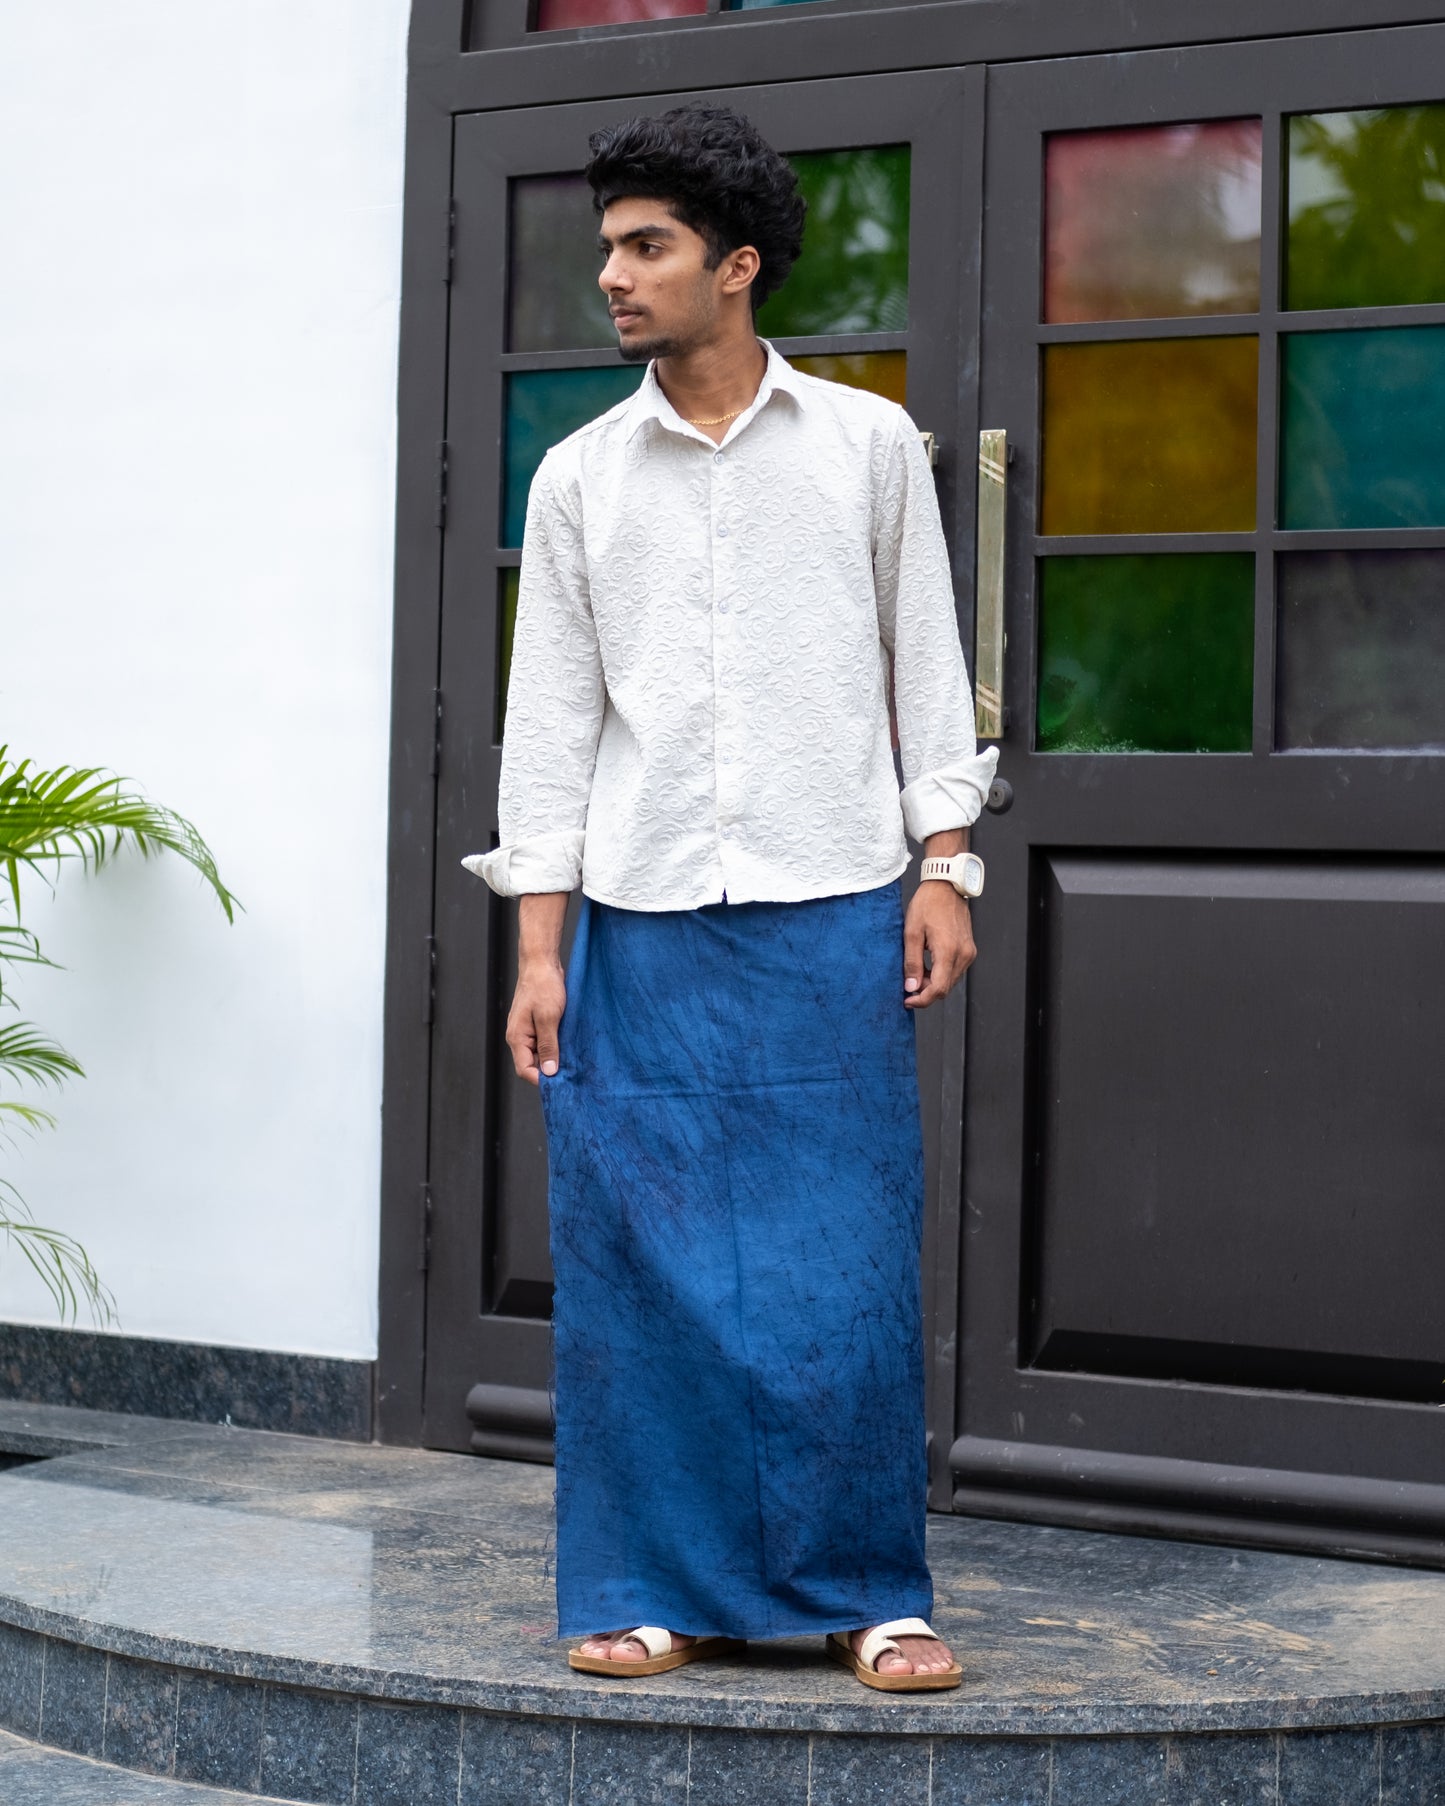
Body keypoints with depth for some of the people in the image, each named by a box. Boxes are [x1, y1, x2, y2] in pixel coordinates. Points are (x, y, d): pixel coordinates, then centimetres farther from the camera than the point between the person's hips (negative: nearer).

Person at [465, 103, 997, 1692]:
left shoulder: (870, 445, 6)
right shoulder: (580, 478, 8)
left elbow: (927, 667, 9)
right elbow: (549, 714, 7)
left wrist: (943, 872, 1)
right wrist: (538, 948, 2)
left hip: (833, 917, -1)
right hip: (642, 926, 1)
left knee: (846, 1268, -1)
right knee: (635, 1265, 1)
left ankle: (865, 1592, 11)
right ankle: (656, 1588, 13)